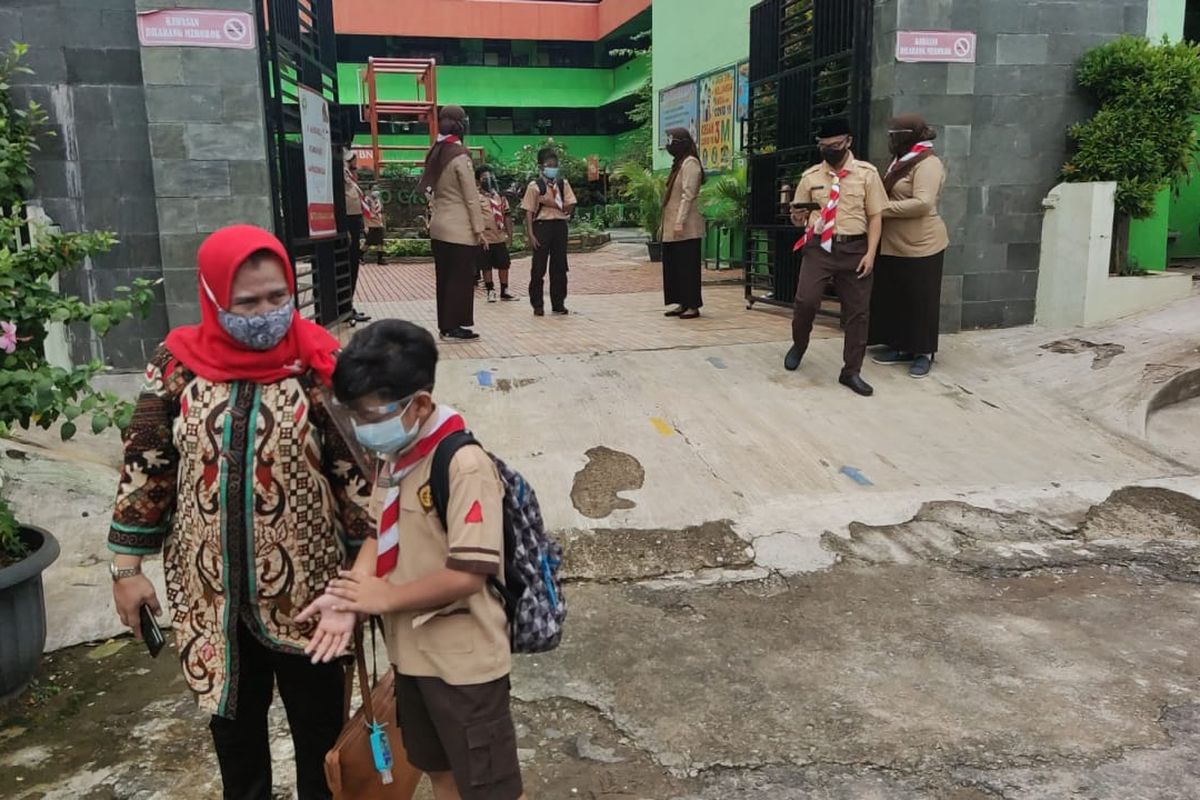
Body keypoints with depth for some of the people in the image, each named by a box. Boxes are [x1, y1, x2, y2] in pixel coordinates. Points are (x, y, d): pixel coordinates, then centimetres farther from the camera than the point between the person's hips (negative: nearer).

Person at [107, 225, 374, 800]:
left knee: (318, 721, 14)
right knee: (231, 716, 22)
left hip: (305, 588, -2)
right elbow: (146, 466, 3)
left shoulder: (319, 365, -13)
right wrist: (126, 567, 5)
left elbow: (356, 470, -9)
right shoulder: (178, 363, -5)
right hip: (212, 590, 3)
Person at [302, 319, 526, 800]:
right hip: (411, 651, 8)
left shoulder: (465, 465, -25)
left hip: (464, 660, -8)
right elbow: (383, 534, 9)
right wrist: (353, 592, -10)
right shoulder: (394, 456, 2)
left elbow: (468, 575, -28)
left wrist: (386, 598, -17)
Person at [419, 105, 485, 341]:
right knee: (461, 278, 0)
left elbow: (431, 190, 11)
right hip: (460, 229, -7)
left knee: (444, 277, 12)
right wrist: (479, 229, -9)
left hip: (438, 226, 8)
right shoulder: (460, 156, -14)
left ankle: (445, 325, 18)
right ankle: (455, 327, 3)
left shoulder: (435, 154, 8)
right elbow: (471, 197, -13)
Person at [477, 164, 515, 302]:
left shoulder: (500, 196, 11)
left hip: (500, 238, 5)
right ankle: (490, 292, 15)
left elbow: (506, 217, 13)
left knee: (504, 265, 9)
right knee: (486, 266, 3)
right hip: (485, 239, -5)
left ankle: (504, 292, 20)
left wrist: (509, 234, 7)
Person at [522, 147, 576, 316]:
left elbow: (570, 206, 0)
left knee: (559, 267, 6)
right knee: (539, 267, -1)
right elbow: (528, 211, -3)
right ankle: (537, 305, 7)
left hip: (560, 225, 3)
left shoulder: (563, 184, 8)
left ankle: (558, 303, 16)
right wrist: (530, 234, -11)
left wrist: (552, 203, -12)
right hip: (541, 225, -3)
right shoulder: (534, 186, -1)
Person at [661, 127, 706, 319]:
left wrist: (680, 222, -23)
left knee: (688, 266, -5)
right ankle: (682, 303, 16)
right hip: (672, 228, 9)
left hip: (687, 229, -9)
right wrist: (665, 224, 17)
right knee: (674, 266, 10)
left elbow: (688, 195, -18)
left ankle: (693, 306, 0)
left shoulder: (690, 163, -10)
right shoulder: (679, 163, 18)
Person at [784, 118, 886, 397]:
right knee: (805, 301, -14)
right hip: (818, 247, 0)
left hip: (854, 248, 0)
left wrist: (870, 253, -10)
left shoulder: (867, 173, 2)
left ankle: (852, 372, 16)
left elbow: (875, 216, 0)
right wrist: (798, 217, -12)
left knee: (857, 312, 3)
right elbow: (799, 218, 13)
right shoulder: (810, 176, 7)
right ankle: (799, 345, 18)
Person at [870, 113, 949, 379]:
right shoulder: (901, 162, 15)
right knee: (894, 298, 11)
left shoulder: (928, 163, -14)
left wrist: (881, 207, -22)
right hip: (894, 245, 9)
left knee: (920, 301, 2)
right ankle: (901, 347, 22)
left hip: (920, 246, -9)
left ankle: (924, 353, 13)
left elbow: (923, 203, -26)